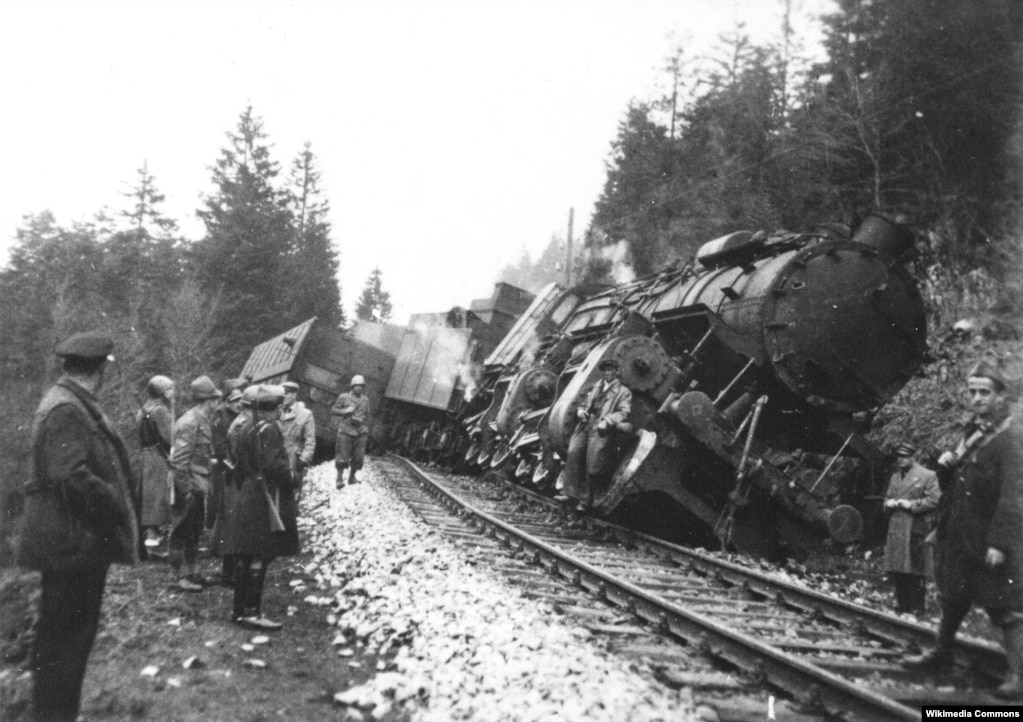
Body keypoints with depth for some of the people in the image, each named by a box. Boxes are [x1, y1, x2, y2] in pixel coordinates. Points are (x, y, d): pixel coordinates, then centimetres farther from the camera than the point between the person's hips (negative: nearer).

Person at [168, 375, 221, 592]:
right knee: (182, 531, -1)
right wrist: (186, 489, -21)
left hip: (199, 485, 10)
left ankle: (191, 573, 25)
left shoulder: (202, 420, 11)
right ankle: (181, 577, 5)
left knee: (195, 531, 16)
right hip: (189, 485, -10)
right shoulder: (190, 422, -18)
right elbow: (179, 460, -21)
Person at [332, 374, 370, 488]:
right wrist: (345, 411, -12)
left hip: (360, 432, 3)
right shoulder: (343, 397, 1)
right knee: (343, 457, -4)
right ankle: (340, 478, 4)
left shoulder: (365, 399, 11)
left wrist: (366, 431, 14)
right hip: (346, 431, -3)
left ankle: (352, 477, 16)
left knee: (358, 457, 2)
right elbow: (333, 410, 3)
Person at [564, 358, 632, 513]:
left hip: (602, 430, -5)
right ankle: (572, 492, -15)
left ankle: (586, 501, -8)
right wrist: (581, 411, 7)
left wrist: (607, 421, -19)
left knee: (592, 460, -18)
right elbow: (585, 402, 30)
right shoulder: (596, 387, 27)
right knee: (574, 451, -18)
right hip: (586, 424, 5)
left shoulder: (623, 392, 9)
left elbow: (623, 412, -4)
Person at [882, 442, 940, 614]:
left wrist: (911, 505, -15)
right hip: (896, 529, 7)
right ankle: (902, 604, 18)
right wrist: (889, 503, 3)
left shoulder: (928, 476, -3)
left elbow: (934, 500, -10)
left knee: (915, 572, -4)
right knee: (897, 570, 8)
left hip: (916, 530, -6)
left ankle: (917, 606, 4)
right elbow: (888, 498, 26)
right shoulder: (895, 477, 19)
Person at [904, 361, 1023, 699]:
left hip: (990, 541, -9)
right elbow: (953, 486, 20)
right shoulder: (973, 433, 13)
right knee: (953, 596, 20)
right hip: (959, 536, 9)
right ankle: (942, 654, 35)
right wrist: (946, 466, -2)